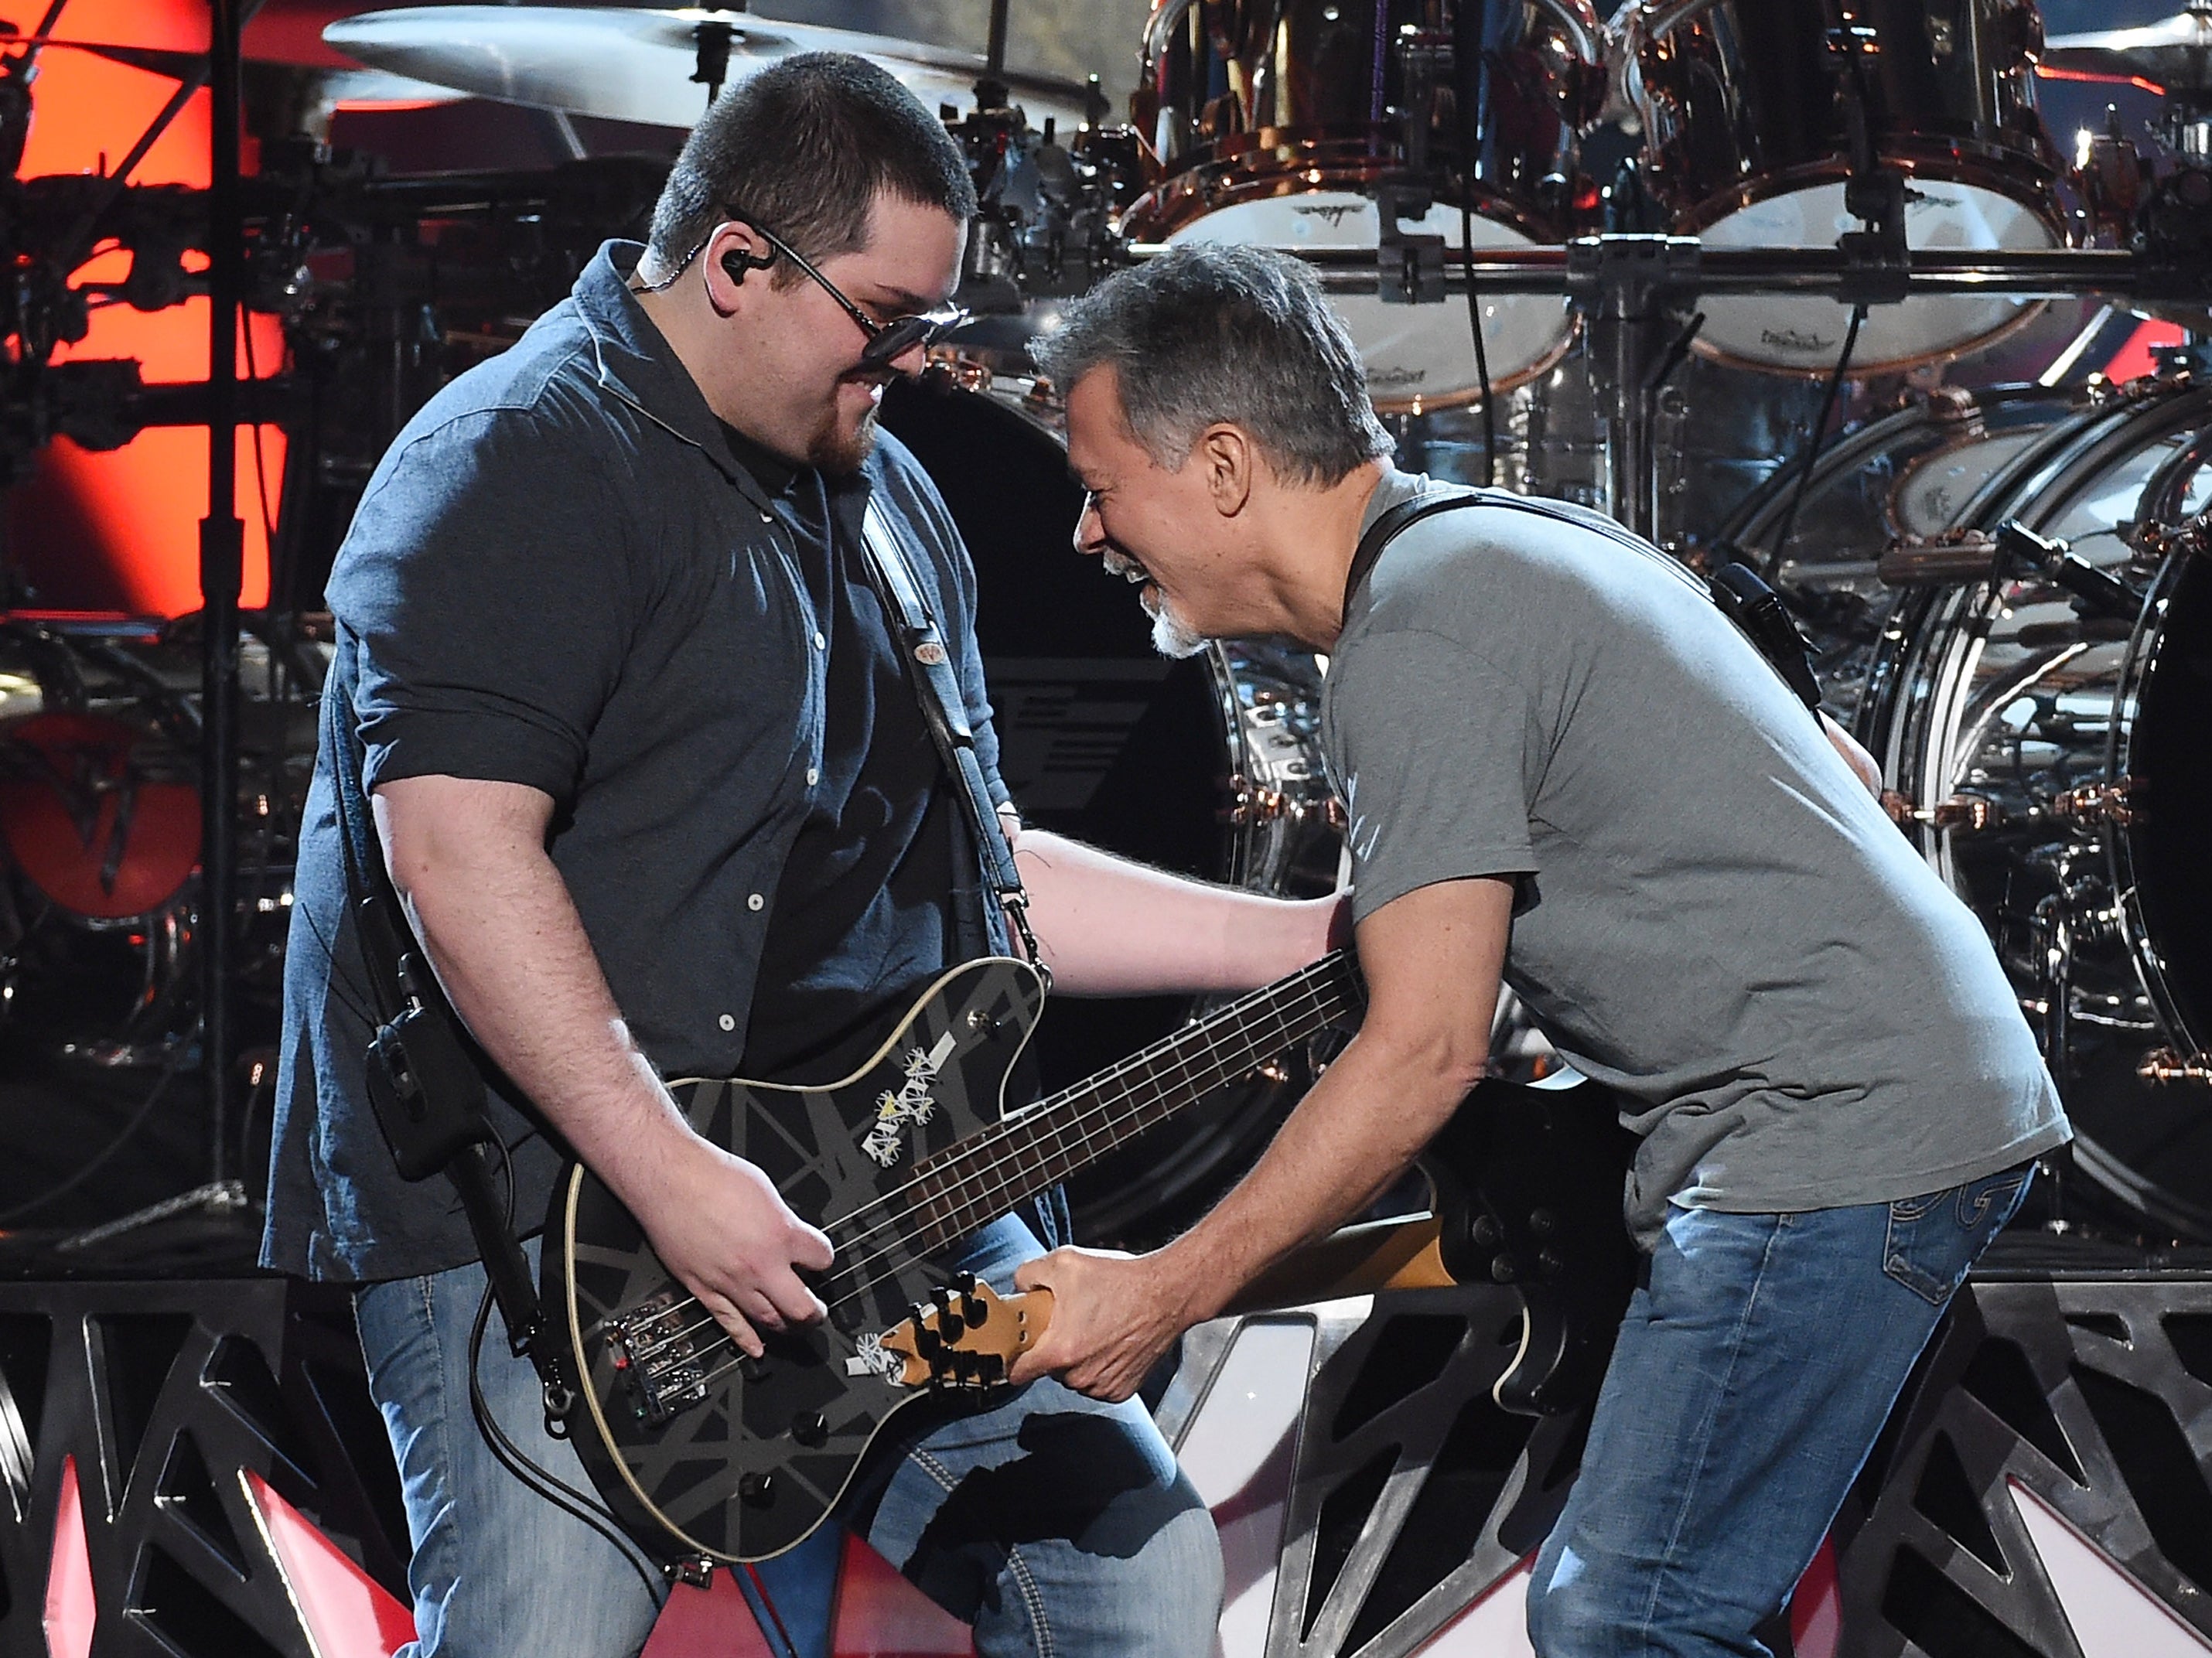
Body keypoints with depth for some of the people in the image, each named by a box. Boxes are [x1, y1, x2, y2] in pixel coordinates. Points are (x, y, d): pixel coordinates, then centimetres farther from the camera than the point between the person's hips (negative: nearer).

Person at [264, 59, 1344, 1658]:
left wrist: (1298, 941, 16)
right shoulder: (517, 468, -11)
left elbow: (964, 867, 25)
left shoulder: (882, 495, 19)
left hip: (871, 1187, 8)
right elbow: (456, 852, -22)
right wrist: (670, 1175, -26)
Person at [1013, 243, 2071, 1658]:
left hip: (1835, 1141, -10)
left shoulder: (1414, 643, -15)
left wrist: (1165, 1296, -14)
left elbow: (1427, 1051, -18)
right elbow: (1841, 778, 22)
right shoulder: (1520, 543, 17)